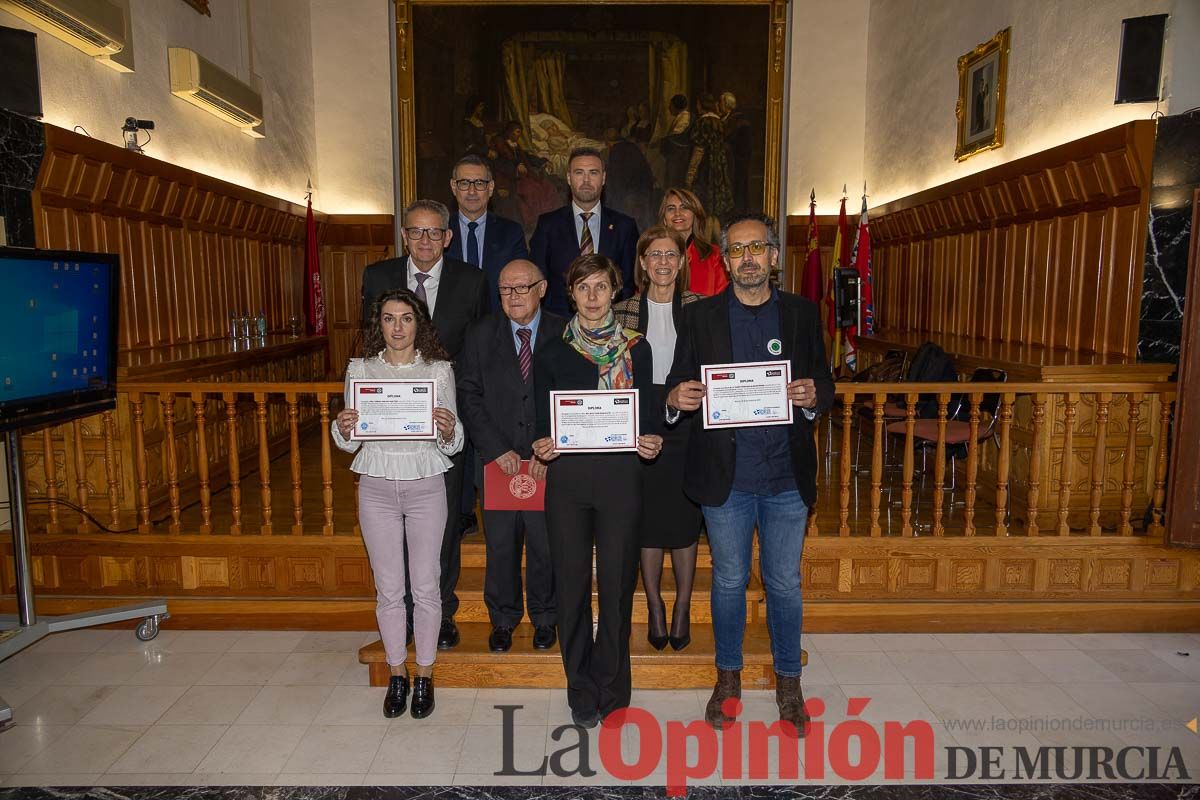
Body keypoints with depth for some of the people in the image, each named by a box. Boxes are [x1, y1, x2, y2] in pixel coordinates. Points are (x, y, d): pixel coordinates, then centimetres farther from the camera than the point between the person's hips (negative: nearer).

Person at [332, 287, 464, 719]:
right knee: (388, 588, 10)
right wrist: (343, 429, -17)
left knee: (425, 585, 7)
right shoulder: (360, 370, 2)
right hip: (377, 486, 1)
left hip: (426, 485, -1)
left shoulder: (439, 370, -2)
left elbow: (455, 443, -2)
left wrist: (448, 429, -24)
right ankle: (397, 674, 28)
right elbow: (350, 442, 5)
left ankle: (424, 674, 25)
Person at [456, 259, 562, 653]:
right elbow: (469, 397, -1)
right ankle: (503, 619, 31)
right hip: (497, 461, 1)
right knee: (500, 546, 11)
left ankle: (544, 618, 31)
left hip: (548, 462, -1)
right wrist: (497, 449, -10)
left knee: (545, 546, 9)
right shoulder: (480, 336, 3)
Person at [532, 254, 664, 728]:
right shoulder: (552, 352, 6)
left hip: (620, 475, 0)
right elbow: (542, 419, 7)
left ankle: (613, 689, 22)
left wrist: (652, 439, -13)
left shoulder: (636, 349, 7)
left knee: (617, 579, 4)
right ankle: (581, 692, 22)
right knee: (572, 581, 6)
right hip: (567, 477, 1)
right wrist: (541, 446, -13)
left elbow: (647, 411, 7)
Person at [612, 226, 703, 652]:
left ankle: (682, 608, 23)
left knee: (684, 518, 6)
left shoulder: (700, 309, 3)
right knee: (646, 519, 7)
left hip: (686, 425, 0)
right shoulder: (622, 311, 4)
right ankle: (654, 608, 24)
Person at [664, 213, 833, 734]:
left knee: (785, 585, 12)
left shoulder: (802, 314, 5)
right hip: (726, 476, -1)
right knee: (728, 582, 12)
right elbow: (678, 388, 3)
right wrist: (675, 399, -20)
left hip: (787, 477, 1)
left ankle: (788, 681, 32)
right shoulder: (699, 316, 2)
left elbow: (824, 385, 8)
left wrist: (813, 397, -15)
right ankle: (728, 676, 32)